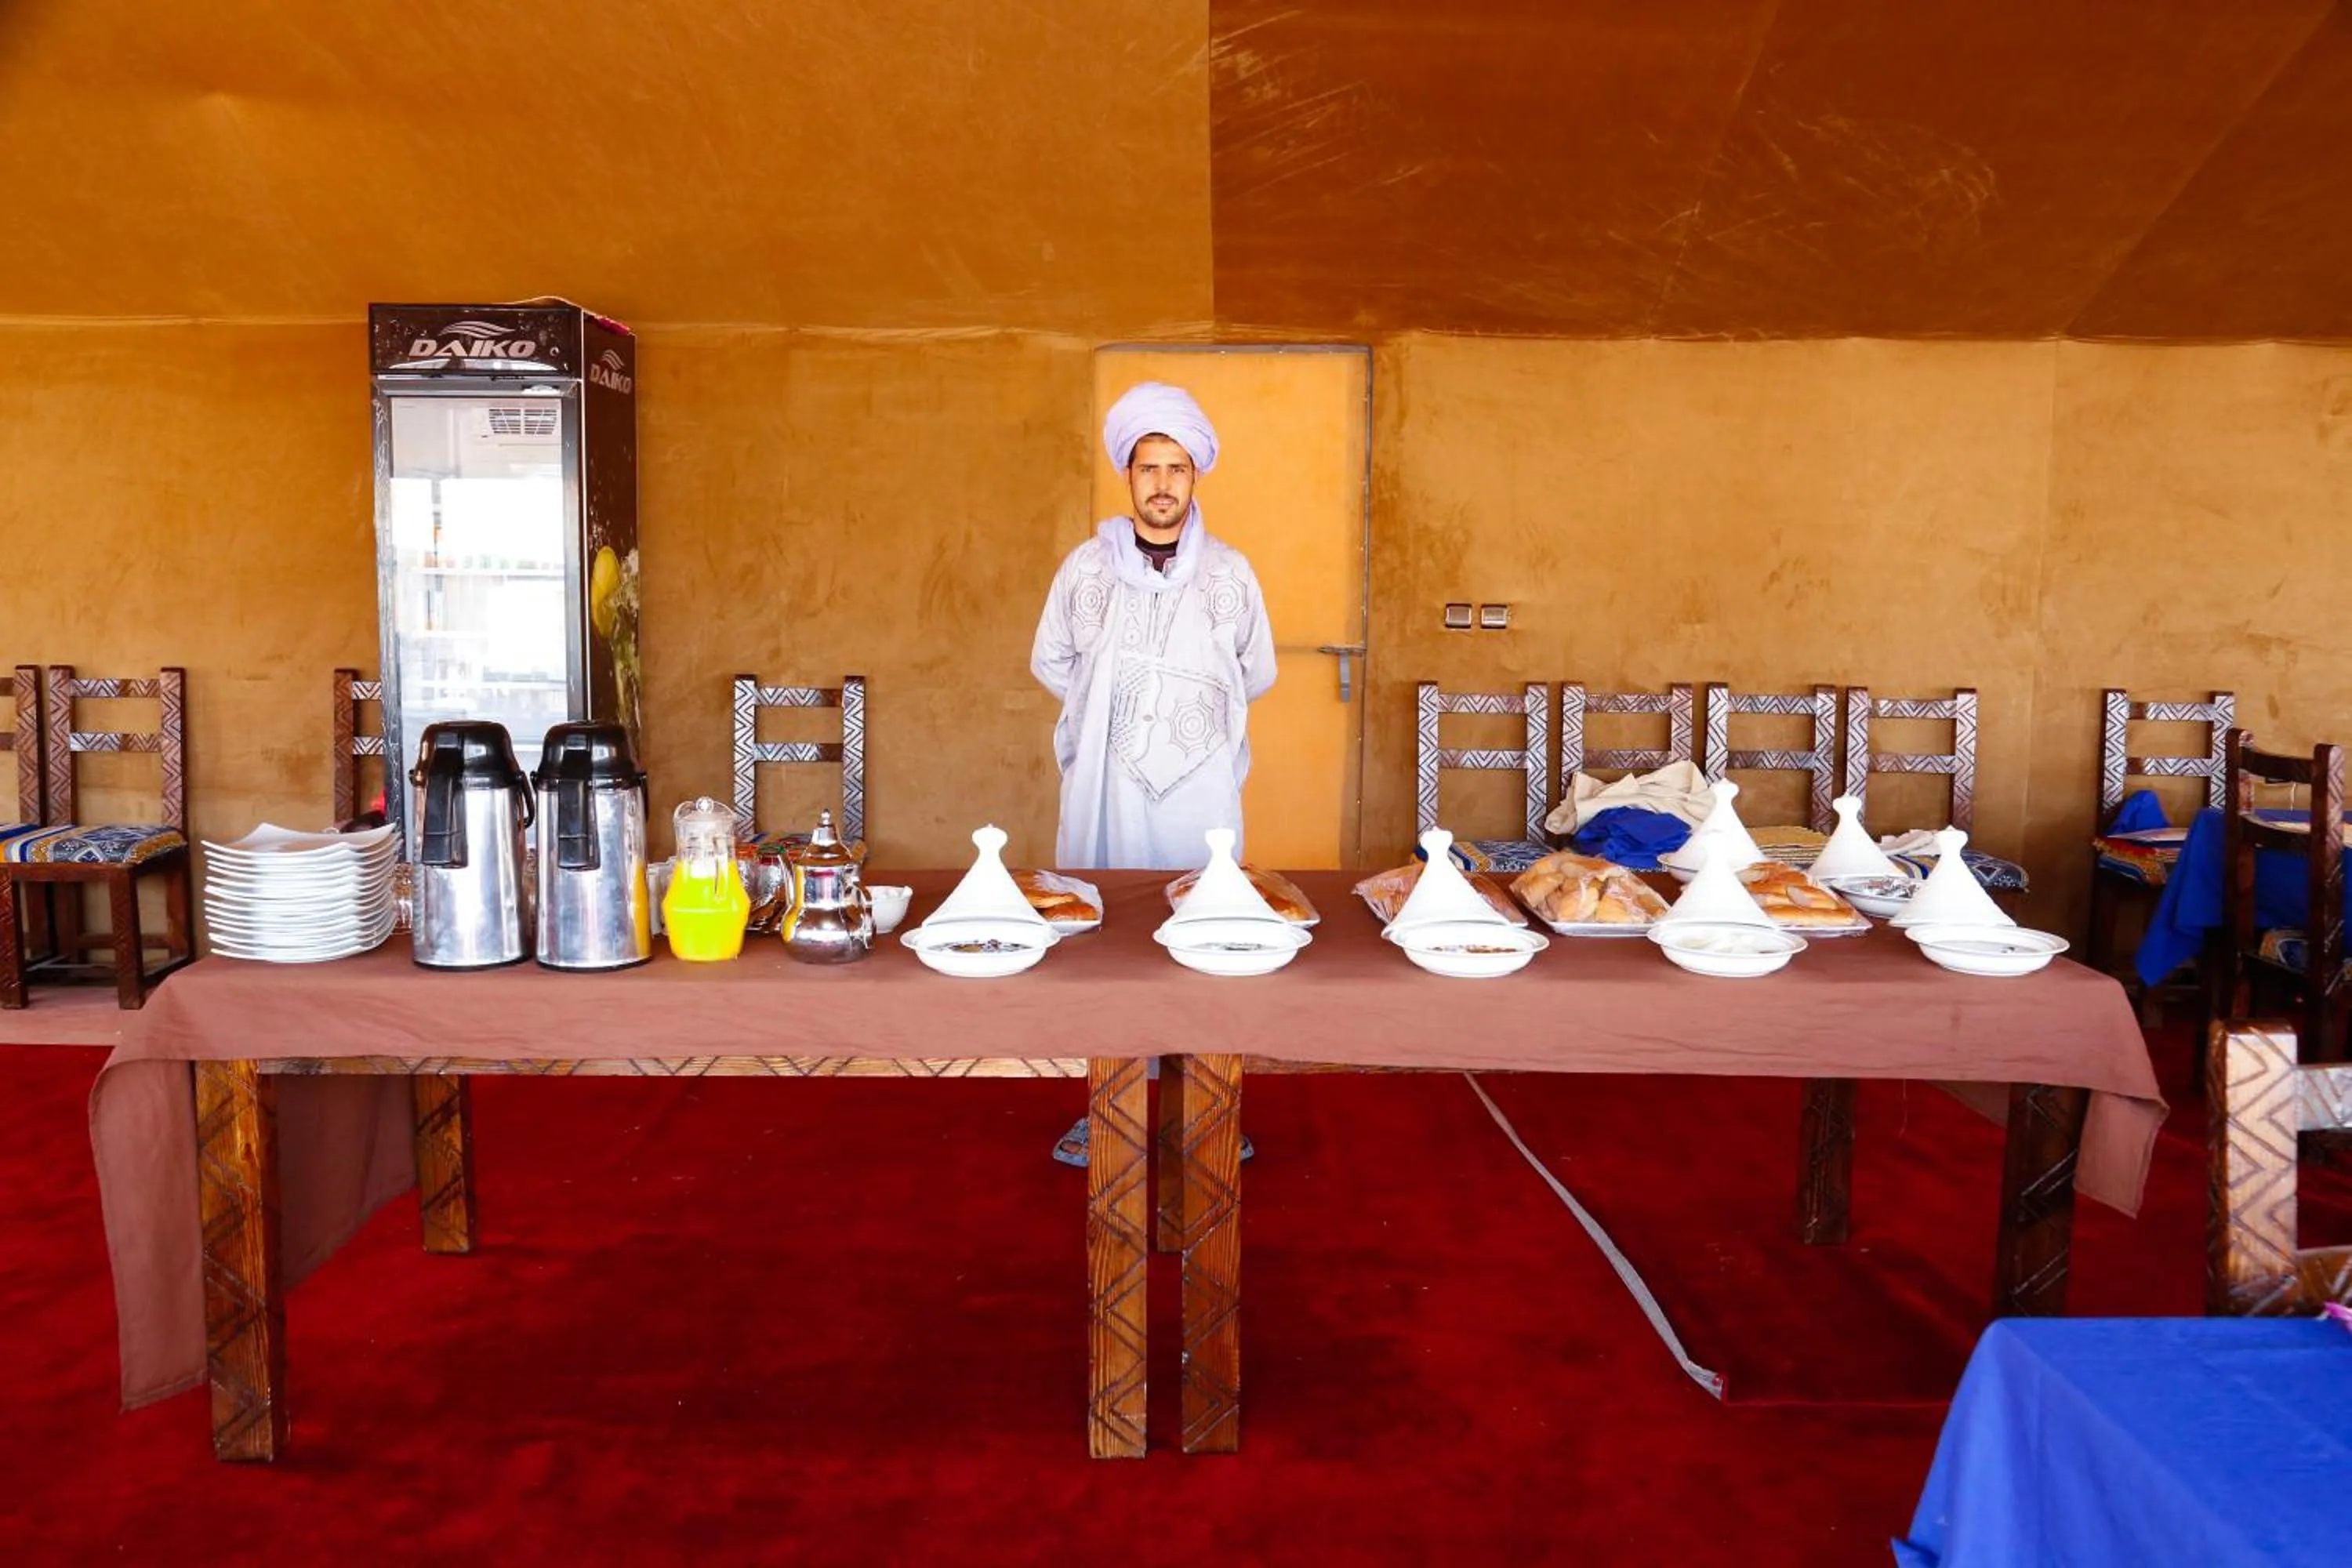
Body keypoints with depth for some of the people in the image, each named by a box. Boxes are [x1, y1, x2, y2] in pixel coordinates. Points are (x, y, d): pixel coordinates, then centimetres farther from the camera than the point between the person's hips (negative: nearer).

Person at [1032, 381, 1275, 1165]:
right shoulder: (1086, 565, 2)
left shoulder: (1230, 571, 3)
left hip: (1201, 788, 0)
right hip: (1106, 789, 0)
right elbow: (1050, 662, 14)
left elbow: (1256, 674, 14)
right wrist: (1113, 715, 10)